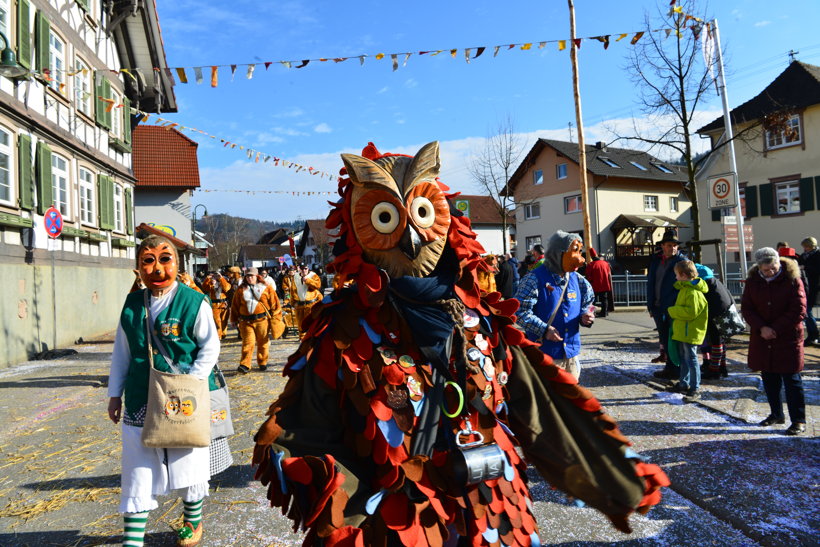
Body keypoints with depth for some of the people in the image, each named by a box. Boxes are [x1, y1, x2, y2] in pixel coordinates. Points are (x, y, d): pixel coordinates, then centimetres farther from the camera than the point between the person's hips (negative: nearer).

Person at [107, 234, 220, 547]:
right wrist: (115, 393, 12)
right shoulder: (132, 304, 3)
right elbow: (121, 352, 12)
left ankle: (192, 521, 37)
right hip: (140, 402, 3)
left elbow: (210, 348, -6)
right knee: (137, 471, 8)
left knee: (188, 463, 12)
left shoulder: (194, 302, -10)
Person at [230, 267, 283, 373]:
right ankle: (245, 365, -6)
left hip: (262, 320, 0)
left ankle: (262, 363, 23)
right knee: (248, 343, -7)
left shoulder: (266, 288, 2)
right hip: (246, 321, 1)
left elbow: (275, 304, 4)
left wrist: (275, 318, 3)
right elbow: (235, 306, 14)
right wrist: (235, 320, 13)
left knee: (262, 343, 9)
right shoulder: (241, 290, 8)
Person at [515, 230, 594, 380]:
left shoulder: (577, 280, 8)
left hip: (571, 354, 7)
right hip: (544, 355, -6)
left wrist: (585, 317, -3)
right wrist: (543, 329, -21)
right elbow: (520, 311, -15)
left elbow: (584, 307, 20)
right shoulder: (535, 279, -12)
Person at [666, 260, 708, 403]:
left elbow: (691, 312, -27)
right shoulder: (685, 288, 14)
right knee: (683, 358, 19)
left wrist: (672, 311, -18)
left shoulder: (693, 292, -20)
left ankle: (695, 390, -2)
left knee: (691, 359, -7)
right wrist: (674, 312, 14)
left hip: (690, 332, -11)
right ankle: (684, 384, 32)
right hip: (682, 331, 11)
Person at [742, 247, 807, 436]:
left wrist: (775, 329, -15)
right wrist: (761, 328, -14)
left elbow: (798, 311, -11)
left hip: (788, 338, -4)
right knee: (769, 378, 13)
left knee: (791, 379, -1)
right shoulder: (752, 281, 1)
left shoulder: (792, 280, -9)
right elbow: (746, 308, 1)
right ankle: (776, 414, 28)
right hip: (761, 338, 4)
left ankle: (798, 420, 9)